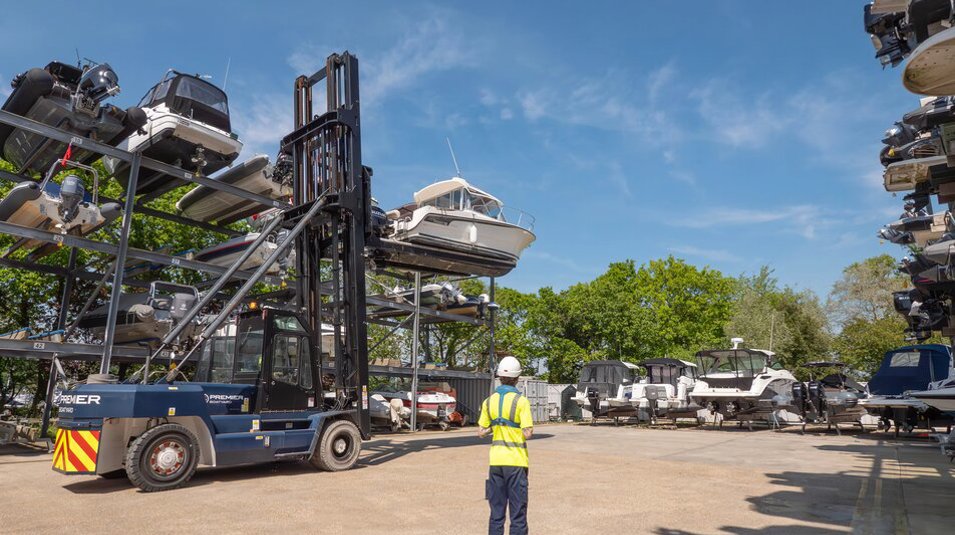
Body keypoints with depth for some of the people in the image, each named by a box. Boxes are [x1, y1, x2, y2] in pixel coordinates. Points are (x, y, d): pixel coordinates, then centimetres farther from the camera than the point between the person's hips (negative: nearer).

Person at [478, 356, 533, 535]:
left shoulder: (489, 401, 2)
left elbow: (481, 432, 5)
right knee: (518, 513, 6)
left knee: (496, 512, 13)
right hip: (516, 460, -4)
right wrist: (527, 425, 6)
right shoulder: (521, 401, -12)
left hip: (496, 460, 4)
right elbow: (527, 433, -14)